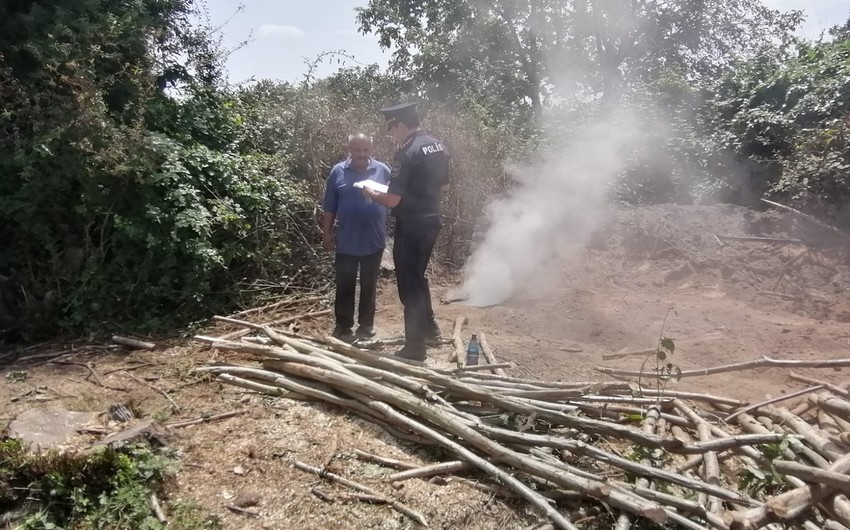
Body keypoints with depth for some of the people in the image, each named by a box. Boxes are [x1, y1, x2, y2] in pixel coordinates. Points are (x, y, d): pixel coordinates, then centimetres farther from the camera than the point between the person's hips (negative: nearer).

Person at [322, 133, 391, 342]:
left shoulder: (383, 170, 1)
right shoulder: (338, 172, 1)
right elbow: (329, 207, 4)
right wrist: (327, 234, 3)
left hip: (373, 241, 0)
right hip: (346, 241, 0)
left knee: (369, 286, 11)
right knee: (344, 286, 7)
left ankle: (366, 325, 23)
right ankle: (343, 326, 19)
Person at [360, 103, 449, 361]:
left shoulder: (406, 154, -20)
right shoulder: (438, 146, 7)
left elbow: (393, 200, -21)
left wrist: (372, 193, -2)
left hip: (411, 227, -8)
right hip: (431, 221, 9)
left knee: (409, 285, 3)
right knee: (417, 277, 24)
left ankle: (415, 348, 11)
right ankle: (430, 328, 34)